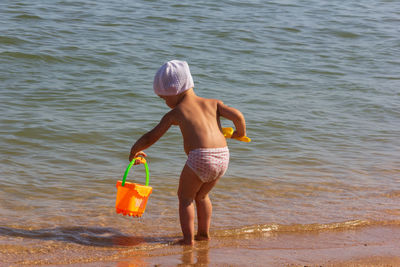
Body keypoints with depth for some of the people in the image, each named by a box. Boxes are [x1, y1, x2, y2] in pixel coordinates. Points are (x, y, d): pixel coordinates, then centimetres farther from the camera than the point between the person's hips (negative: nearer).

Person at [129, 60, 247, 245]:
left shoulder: (175, 113, 9)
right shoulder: (213, 104, 19)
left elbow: (150, 138, 14)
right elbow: (237, 116, 5)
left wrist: (134, 151, 31)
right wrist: (240, 133, 25)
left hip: (200, 157, -5)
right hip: (223, 156, 5)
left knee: (185, 196, 16)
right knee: (202, 195, 29)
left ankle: (188, 238, 8)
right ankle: (204, 233, 35)